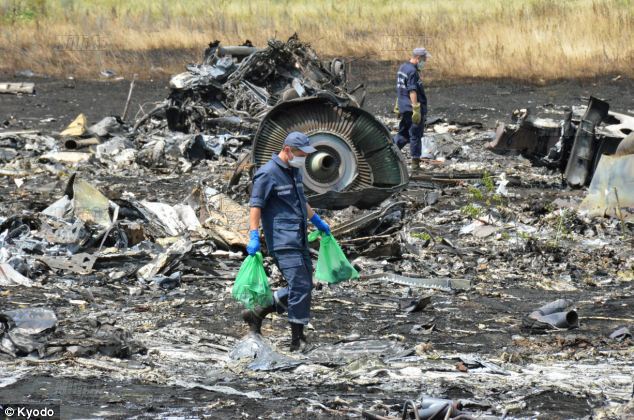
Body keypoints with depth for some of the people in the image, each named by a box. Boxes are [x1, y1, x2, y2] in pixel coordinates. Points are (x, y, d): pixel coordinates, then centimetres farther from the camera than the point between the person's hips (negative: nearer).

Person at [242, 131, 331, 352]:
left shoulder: (295, 171, 17)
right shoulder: (268, 174, -11)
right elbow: (256, 205, -15)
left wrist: (317, 221, 40)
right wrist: (254, 236, -23)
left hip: (299, 240, 9)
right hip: (282, 241, -9)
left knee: (303, 287, 10)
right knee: (300, 286, -13)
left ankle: (257, 313, 19)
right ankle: (297, 341, -8)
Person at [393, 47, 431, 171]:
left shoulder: (402, 68, 14)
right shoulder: (412, 71, -17)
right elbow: (412, 92, -23)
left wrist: (397, 106, 29)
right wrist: (416, 109, -25)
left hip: (404, 108, 9)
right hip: (411, 108, -9)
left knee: (403, 134, 17)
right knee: (415, 136, -1)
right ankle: (415, 164, 3)